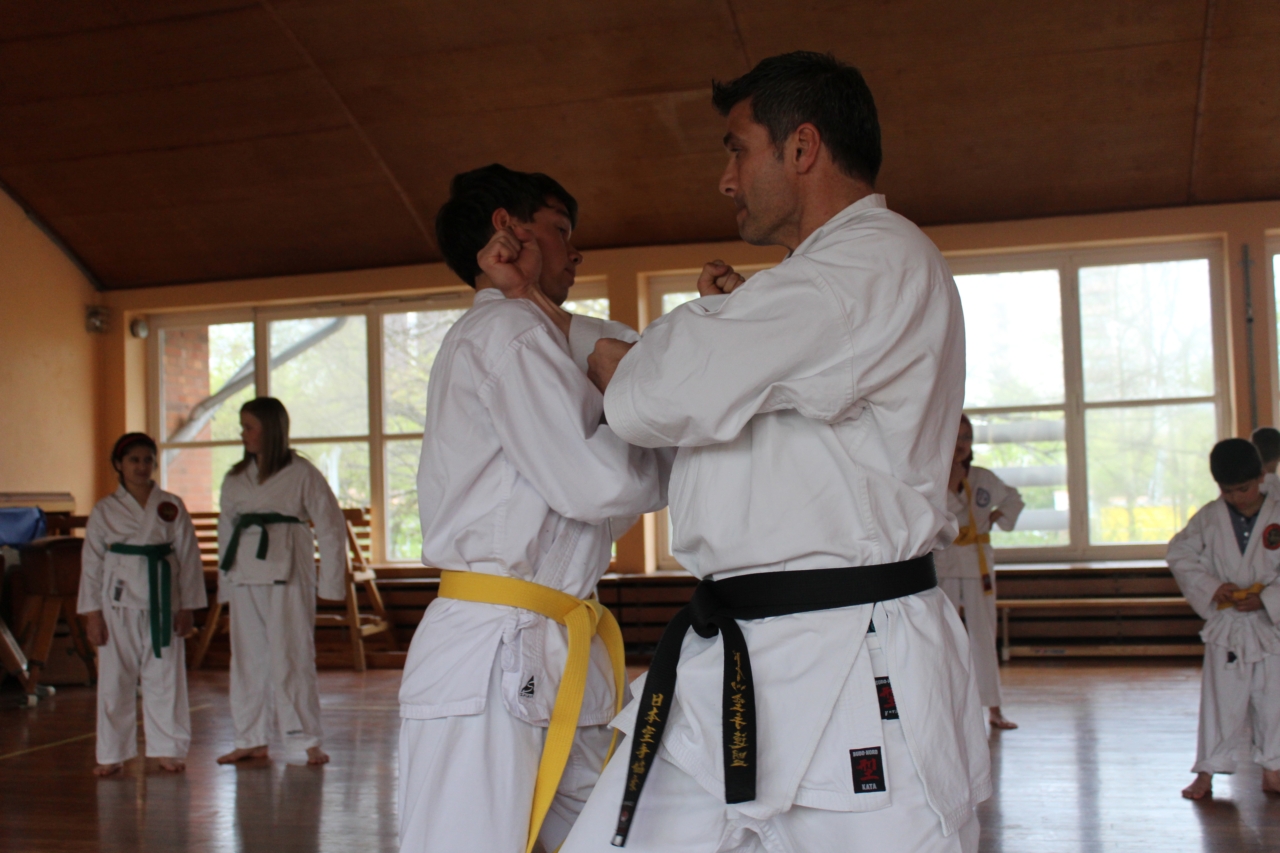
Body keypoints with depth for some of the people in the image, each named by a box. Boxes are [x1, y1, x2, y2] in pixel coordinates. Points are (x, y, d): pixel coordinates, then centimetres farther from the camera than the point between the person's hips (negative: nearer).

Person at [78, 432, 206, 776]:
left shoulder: (171, 506, 3)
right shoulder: (104, 510, 3)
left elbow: (189, 556, 4)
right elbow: (91, 562, 3)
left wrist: (187, 607, 1)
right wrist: (92, 613, -2)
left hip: (162, 599, 0)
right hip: (119, 600, 0)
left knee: (165, 676, 4)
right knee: (114, 679, 4)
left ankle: (168, 748, 15)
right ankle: (112, 754, 15)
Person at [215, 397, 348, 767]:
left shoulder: (301, 473, -2)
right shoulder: (235, 479, 14)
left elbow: (331, 525, -1)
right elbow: (227, 528, 18)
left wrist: (331, 581, -5)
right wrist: (225, 581, 11)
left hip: (287, 573, -5)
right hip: (245, 576, 5)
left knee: (291, 657, -7)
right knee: (248, 657, 9)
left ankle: (308, 741, -1)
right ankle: (251, 740, 18)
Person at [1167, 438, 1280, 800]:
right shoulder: (1209, 517, -3)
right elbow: (1179, 554, 2)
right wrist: (1211, 588, -11)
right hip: (1225, 625, 0)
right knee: (1220, 700, 1)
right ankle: (1206, 773, 7)